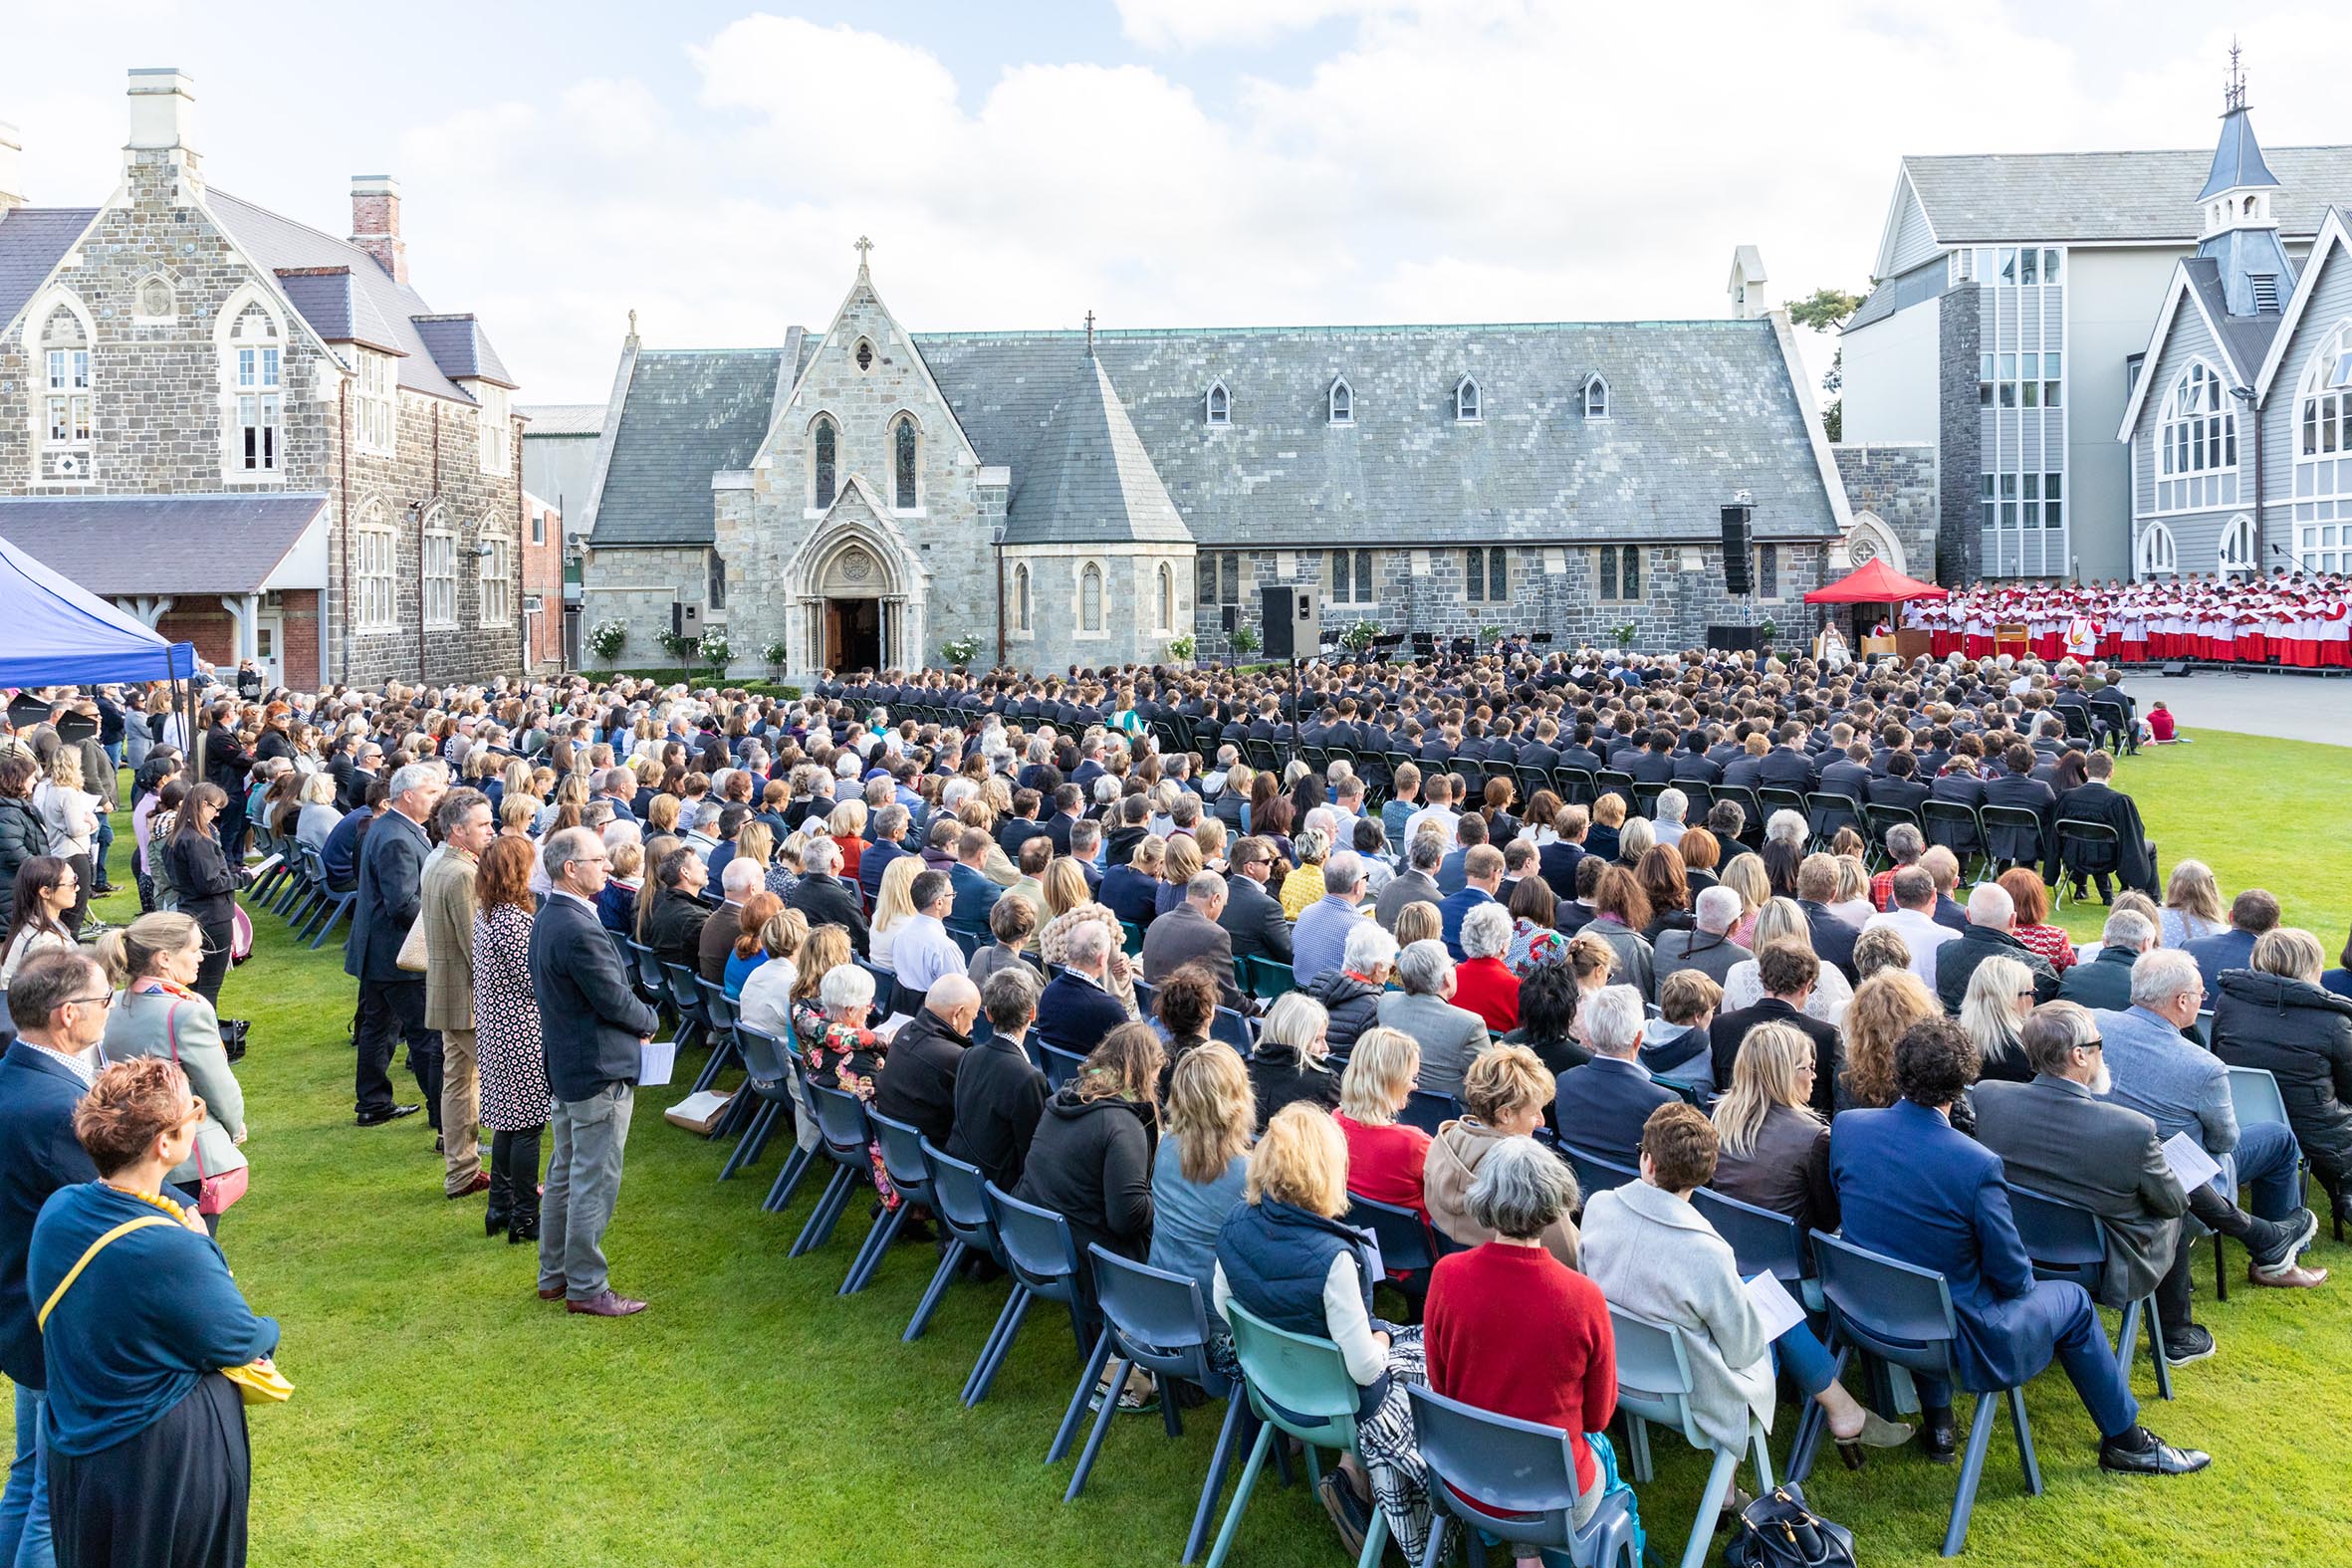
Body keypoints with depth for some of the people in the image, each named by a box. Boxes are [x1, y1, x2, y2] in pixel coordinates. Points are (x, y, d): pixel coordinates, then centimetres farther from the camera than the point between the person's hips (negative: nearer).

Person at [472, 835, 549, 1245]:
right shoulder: (516, 923, -23)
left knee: (508, 1121, 18)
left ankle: (500, 1208, 27)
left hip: (494, 1030, 9)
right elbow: (536, 983, -19)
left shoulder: (484, 915, 6)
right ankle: (525, 1219, 8)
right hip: (522, 1036, -9)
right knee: (527, 1125, 1)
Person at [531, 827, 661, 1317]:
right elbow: (614, 1000, -21)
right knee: (595, 1183, -1)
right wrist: (649, 1020, -2)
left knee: (565, 1174, 19)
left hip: (564, 1066, 11)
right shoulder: (578, 929, -25)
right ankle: (586, 1288, 8)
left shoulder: (546, 919, 8)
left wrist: (634, 1020, 6)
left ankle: (554, 1274, 30)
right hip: (599, 1071, -11)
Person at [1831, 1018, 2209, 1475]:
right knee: (2072, 1301, 21)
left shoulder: (1846, 1126, -13)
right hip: (1956, 1340, -4)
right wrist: (2021, 1283, 9)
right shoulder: (1976, 1164, -27)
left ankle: (1936, 1422, 39)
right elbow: (2013, 1277, -15)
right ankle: (2125, 1441, 39)